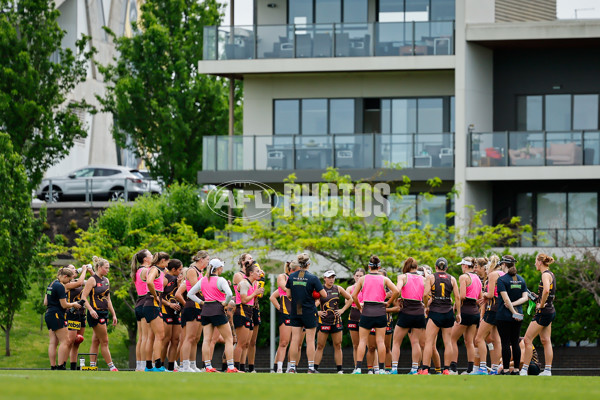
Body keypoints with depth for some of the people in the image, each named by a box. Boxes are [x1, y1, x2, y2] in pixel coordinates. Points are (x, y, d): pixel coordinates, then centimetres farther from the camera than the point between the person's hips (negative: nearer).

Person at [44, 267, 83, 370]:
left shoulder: (51, 285, 14)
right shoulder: (60, 286, -15)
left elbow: (45, 302, 19)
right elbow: (64, 305, -15)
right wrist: (73, 304, 2)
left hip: (48, 315, 10)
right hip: (57, 315, -10)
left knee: (53, 342, 7)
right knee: (65, 342, -7)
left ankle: (53, 367, 4)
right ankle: (61, 366, -13)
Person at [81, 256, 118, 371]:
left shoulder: (106, 281, 15)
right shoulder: (92, 280, -9)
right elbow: (83, 297, -14)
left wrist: (113, 315, 19)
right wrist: (90, 310, -27)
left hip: (104, 313, 8)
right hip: (95, 314, -8)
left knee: (96, 341, 7)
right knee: (104, 341, -5)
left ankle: (92, 366, 7)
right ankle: (111, 367, -3)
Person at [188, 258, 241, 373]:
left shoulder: (203, 280, 9)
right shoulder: (220, 280, -9)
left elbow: (190, 293, 12)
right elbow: (229, 294, -24)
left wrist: (201, 302, 10)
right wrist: (225, 303, -8)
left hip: (205, 310, 6)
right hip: (217, 310, -6)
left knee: (206, 339, 5)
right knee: (229, 339, 2)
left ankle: (208, 366, 1)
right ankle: (230, 367, -4)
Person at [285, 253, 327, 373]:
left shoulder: (291, 276, 0)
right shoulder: (312, 278, -12)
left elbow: (288, 294, 5)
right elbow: (324, 295, -10)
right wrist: (315, 294, 9)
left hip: (295, 312, 3)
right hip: (309, 312, -3)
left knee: (295, 340, 5)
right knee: (310, 340, 2)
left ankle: (292, 367, 3)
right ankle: (311, 368, 2)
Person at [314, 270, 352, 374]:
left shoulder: (338, 289, 6)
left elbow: (350, 299, 16)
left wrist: (343, 310, 6)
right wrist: (316, 312, -6)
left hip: (336, 321, 2)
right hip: (323, 321, -2)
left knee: (338, 346, 3)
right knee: (320, 346, -3)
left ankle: (339, 369, 6)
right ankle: (315, 368, -1)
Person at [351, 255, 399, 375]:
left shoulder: (363, 279, 3)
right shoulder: (384, 279, 2)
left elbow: (354, 295, -2)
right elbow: (396, 291, -9)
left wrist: (359, 307, 11)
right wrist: (389, 303, 4)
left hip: (367, 311, 0)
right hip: (380, 311, 0)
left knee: (362, 341, 4)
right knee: (380, 341, 4)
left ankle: (358, 368, -4)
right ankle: (382, 368, 3)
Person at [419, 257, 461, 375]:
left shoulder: (430, 278, 0)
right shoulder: (452, 279, 6)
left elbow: (426, 294, -10)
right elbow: (457, 297, 3)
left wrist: (426, 306, 6)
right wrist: (458, 313, 9)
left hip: (435, 312, -3)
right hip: (448, 312, 3)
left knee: (429, 342, -2)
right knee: (447, 342, 7)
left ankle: (425, 369, -7)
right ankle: (446, 369, 7)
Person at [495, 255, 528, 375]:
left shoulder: (502, 280, -9)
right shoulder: (521, 279, 9)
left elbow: (506, 298, -17)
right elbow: (525, 297, 2)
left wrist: (513, 311, -15)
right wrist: (514, 304, -7)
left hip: (504, 316, -5)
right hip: (518, 317, 5)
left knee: (505, 343, -3)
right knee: (515, 343, 10)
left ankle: (506, 370, -3)